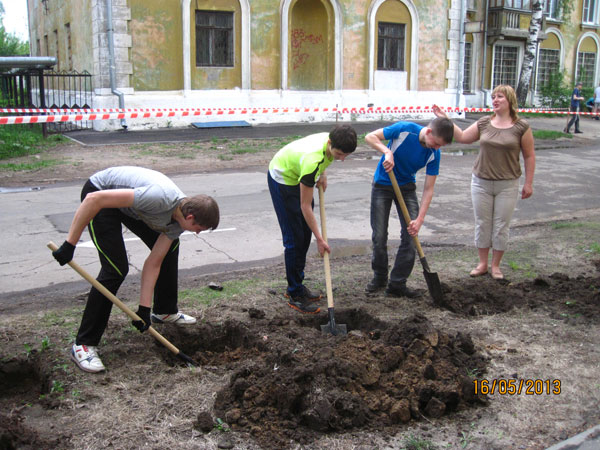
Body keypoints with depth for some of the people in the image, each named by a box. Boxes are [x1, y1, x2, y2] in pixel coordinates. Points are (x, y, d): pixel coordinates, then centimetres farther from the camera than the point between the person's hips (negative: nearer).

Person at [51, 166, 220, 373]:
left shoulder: (178, 220, -11)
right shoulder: (159, 198, -38)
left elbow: (153, 263, -6)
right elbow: (95, 199, -37)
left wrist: (144, 308, -8)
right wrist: (70, 244, -33)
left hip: (129, 206, 9)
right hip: (99, 194, -8)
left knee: (170, 248, 12)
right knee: (116, 269, -18)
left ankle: (164, 311, 33)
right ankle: (83, 344, -7)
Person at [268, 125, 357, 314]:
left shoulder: (332, 141, -19)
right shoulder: (312, 161, -41)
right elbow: (305, 206, -32)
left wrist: (322, 173, -2)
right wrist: (320, 238, -29)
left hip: (298, 176, 8)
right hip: (282, 180, -8)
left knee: (305, 235, 10)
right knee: (294, 239, -9)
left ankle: (296, 285, 23)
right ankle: (295, 295, 0)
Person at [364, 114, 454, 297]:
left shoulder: (434, 154, -15)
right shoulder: (404, 129, -24)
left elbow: (428, 189, -13)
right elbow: (370, 137, -21)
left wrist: (419, 219, -22)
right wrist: (387, 151, -38)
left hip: (407, 187, 3)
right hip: (382, 185, -3)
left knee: (411, 236, -6)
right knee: (379, 237, -1)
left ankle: (397, 284, 4)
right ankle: (379, 277, 21)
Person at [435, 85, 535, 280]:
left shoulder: (521, 127, -5)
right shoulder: (484, 123, 3)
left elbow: (529, 156, -1)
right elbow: (462, 137, 10)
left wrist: (528, 183, -3)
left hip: (507, 185, -3)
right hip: (481, 183, 3)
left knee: (501, 227, 5)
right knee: (482, 225, 9)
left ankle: (496, 266, 20)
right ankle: (482, 264, 22)